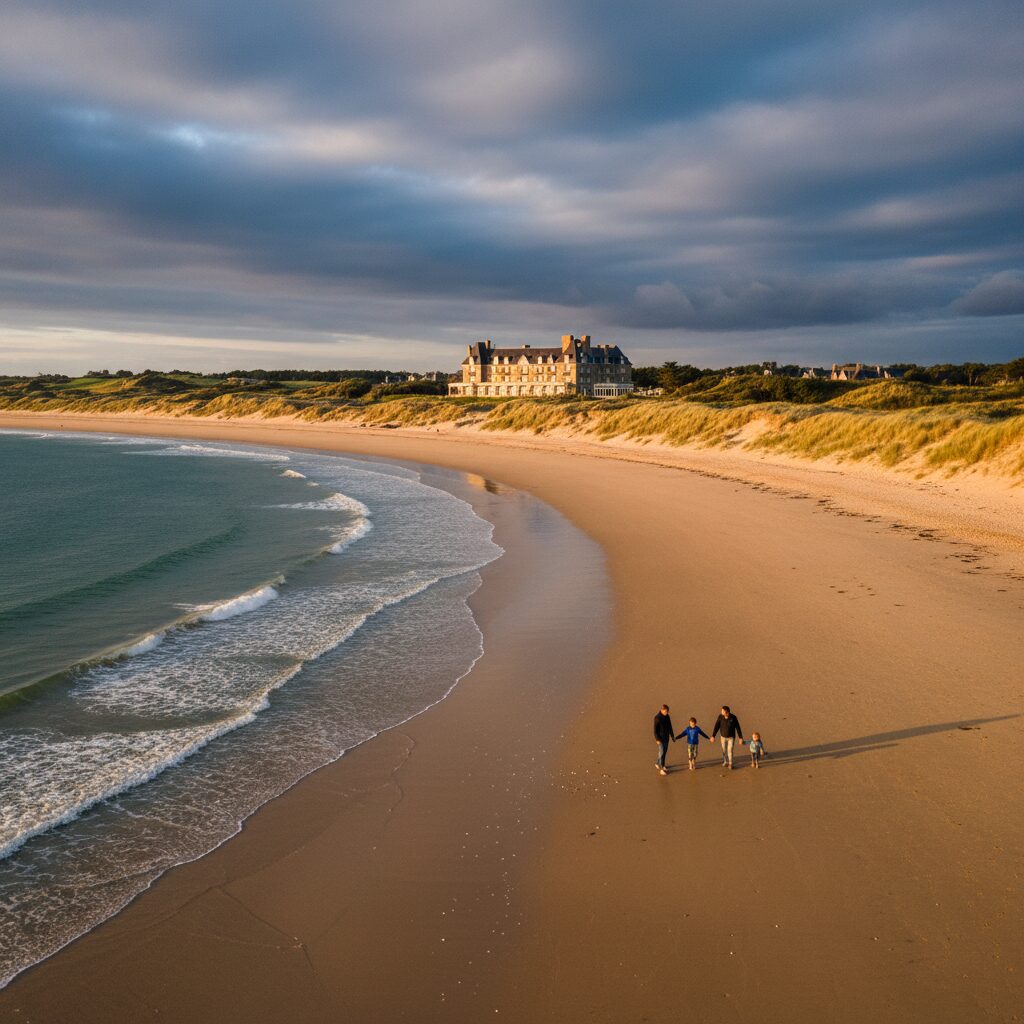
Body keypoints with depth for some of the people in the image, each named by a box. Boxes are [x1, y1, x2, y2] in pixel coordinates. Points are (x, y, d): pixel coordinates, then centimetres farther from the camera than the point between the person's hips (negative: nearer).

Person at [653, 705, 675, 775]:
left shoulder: (667, 716, 2)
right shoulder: (657, 717, -20)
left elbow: (670, 726, 12)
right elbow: (655, 729, -19)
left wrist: (672, 736, 12)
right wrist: (657, 739, -21)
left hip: (666, 737, 7)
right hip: (660, 737, -7)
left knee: (665, 751, 13)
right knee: (661, 752, -7)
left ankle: (658, 763, 31)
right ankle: (661, 769, 0)